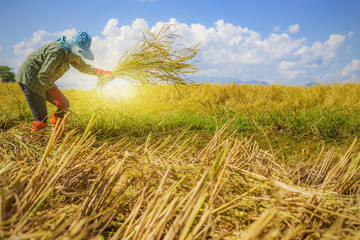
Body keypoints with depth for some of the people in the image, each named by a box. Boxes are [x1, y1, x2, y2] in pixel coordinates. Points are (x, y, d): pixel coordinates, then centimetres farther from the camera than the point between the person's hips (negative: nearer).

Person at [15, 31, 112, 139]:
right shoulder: (57, 51, -26)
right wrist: (58, 97, -30)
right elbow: (43, 75, -30)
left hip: (42, 81, 9)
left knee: (65, 105, 7)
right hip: (30, 78, -9)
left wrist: (103, 72, 12)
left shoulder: (70, 53, 3)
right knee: (41, 117, -13)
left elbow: (84, 67, 19)